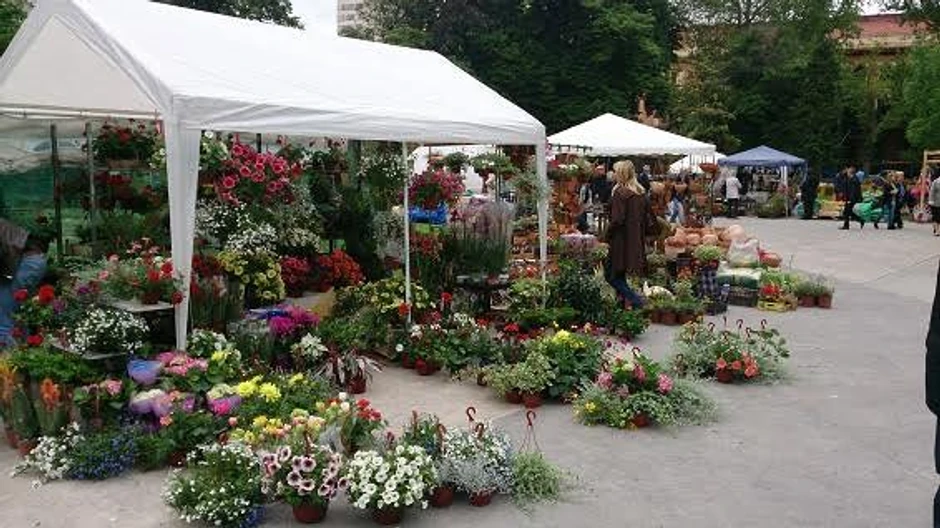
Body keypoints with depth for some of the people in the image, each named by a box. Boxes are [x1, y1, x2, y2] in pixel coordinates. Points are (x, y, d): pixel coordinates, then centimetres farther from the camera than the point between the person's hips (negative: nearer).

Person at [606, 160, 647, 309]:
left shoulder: (620, 192, -15)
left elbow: (617, 219, -20)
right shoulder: (641, 192, 8)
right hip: (637, 240, 8)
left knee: (613, 275, 1)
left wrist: (608, 234, -6)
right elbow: (646, 216, 13)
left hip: (622, 240, -8)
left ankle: (636, 301, -6)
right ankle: (625, 300, 20)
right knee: (620, 275, 18)